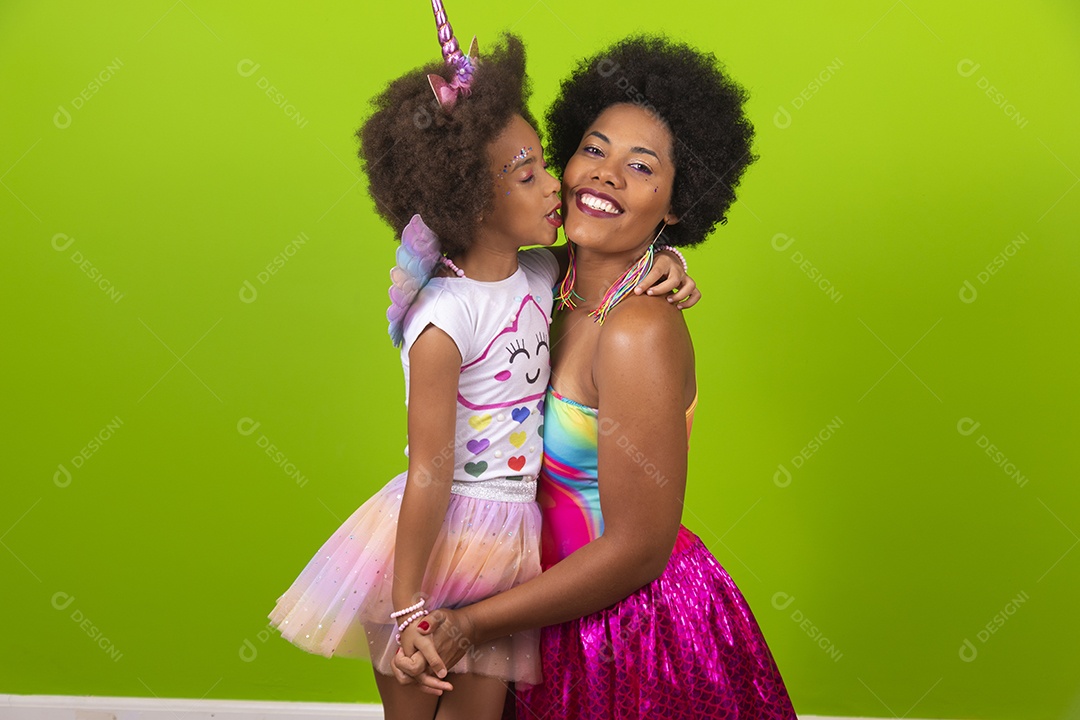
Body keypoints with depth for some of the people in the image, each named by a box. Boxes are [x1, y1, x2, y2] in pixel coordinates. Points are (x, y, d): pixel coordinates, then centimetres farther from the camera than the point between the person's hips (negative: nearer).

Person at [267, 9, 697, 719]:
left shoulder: (544, 275, 0)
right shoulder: (444, 320, -22)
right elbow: (429, 472, -21)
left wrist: (666, 265, -3)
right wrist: (407, 608, -17)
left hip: (513, 530, 7)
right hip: (438, 534, -6)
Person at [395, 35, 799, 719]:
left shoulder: (640, 333, -24)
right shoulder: (559, 298, 0)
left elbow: (639, 549, -22)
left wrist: (469, 625, -18)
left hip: (642, 629, -7)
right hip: (566, 621, 7)